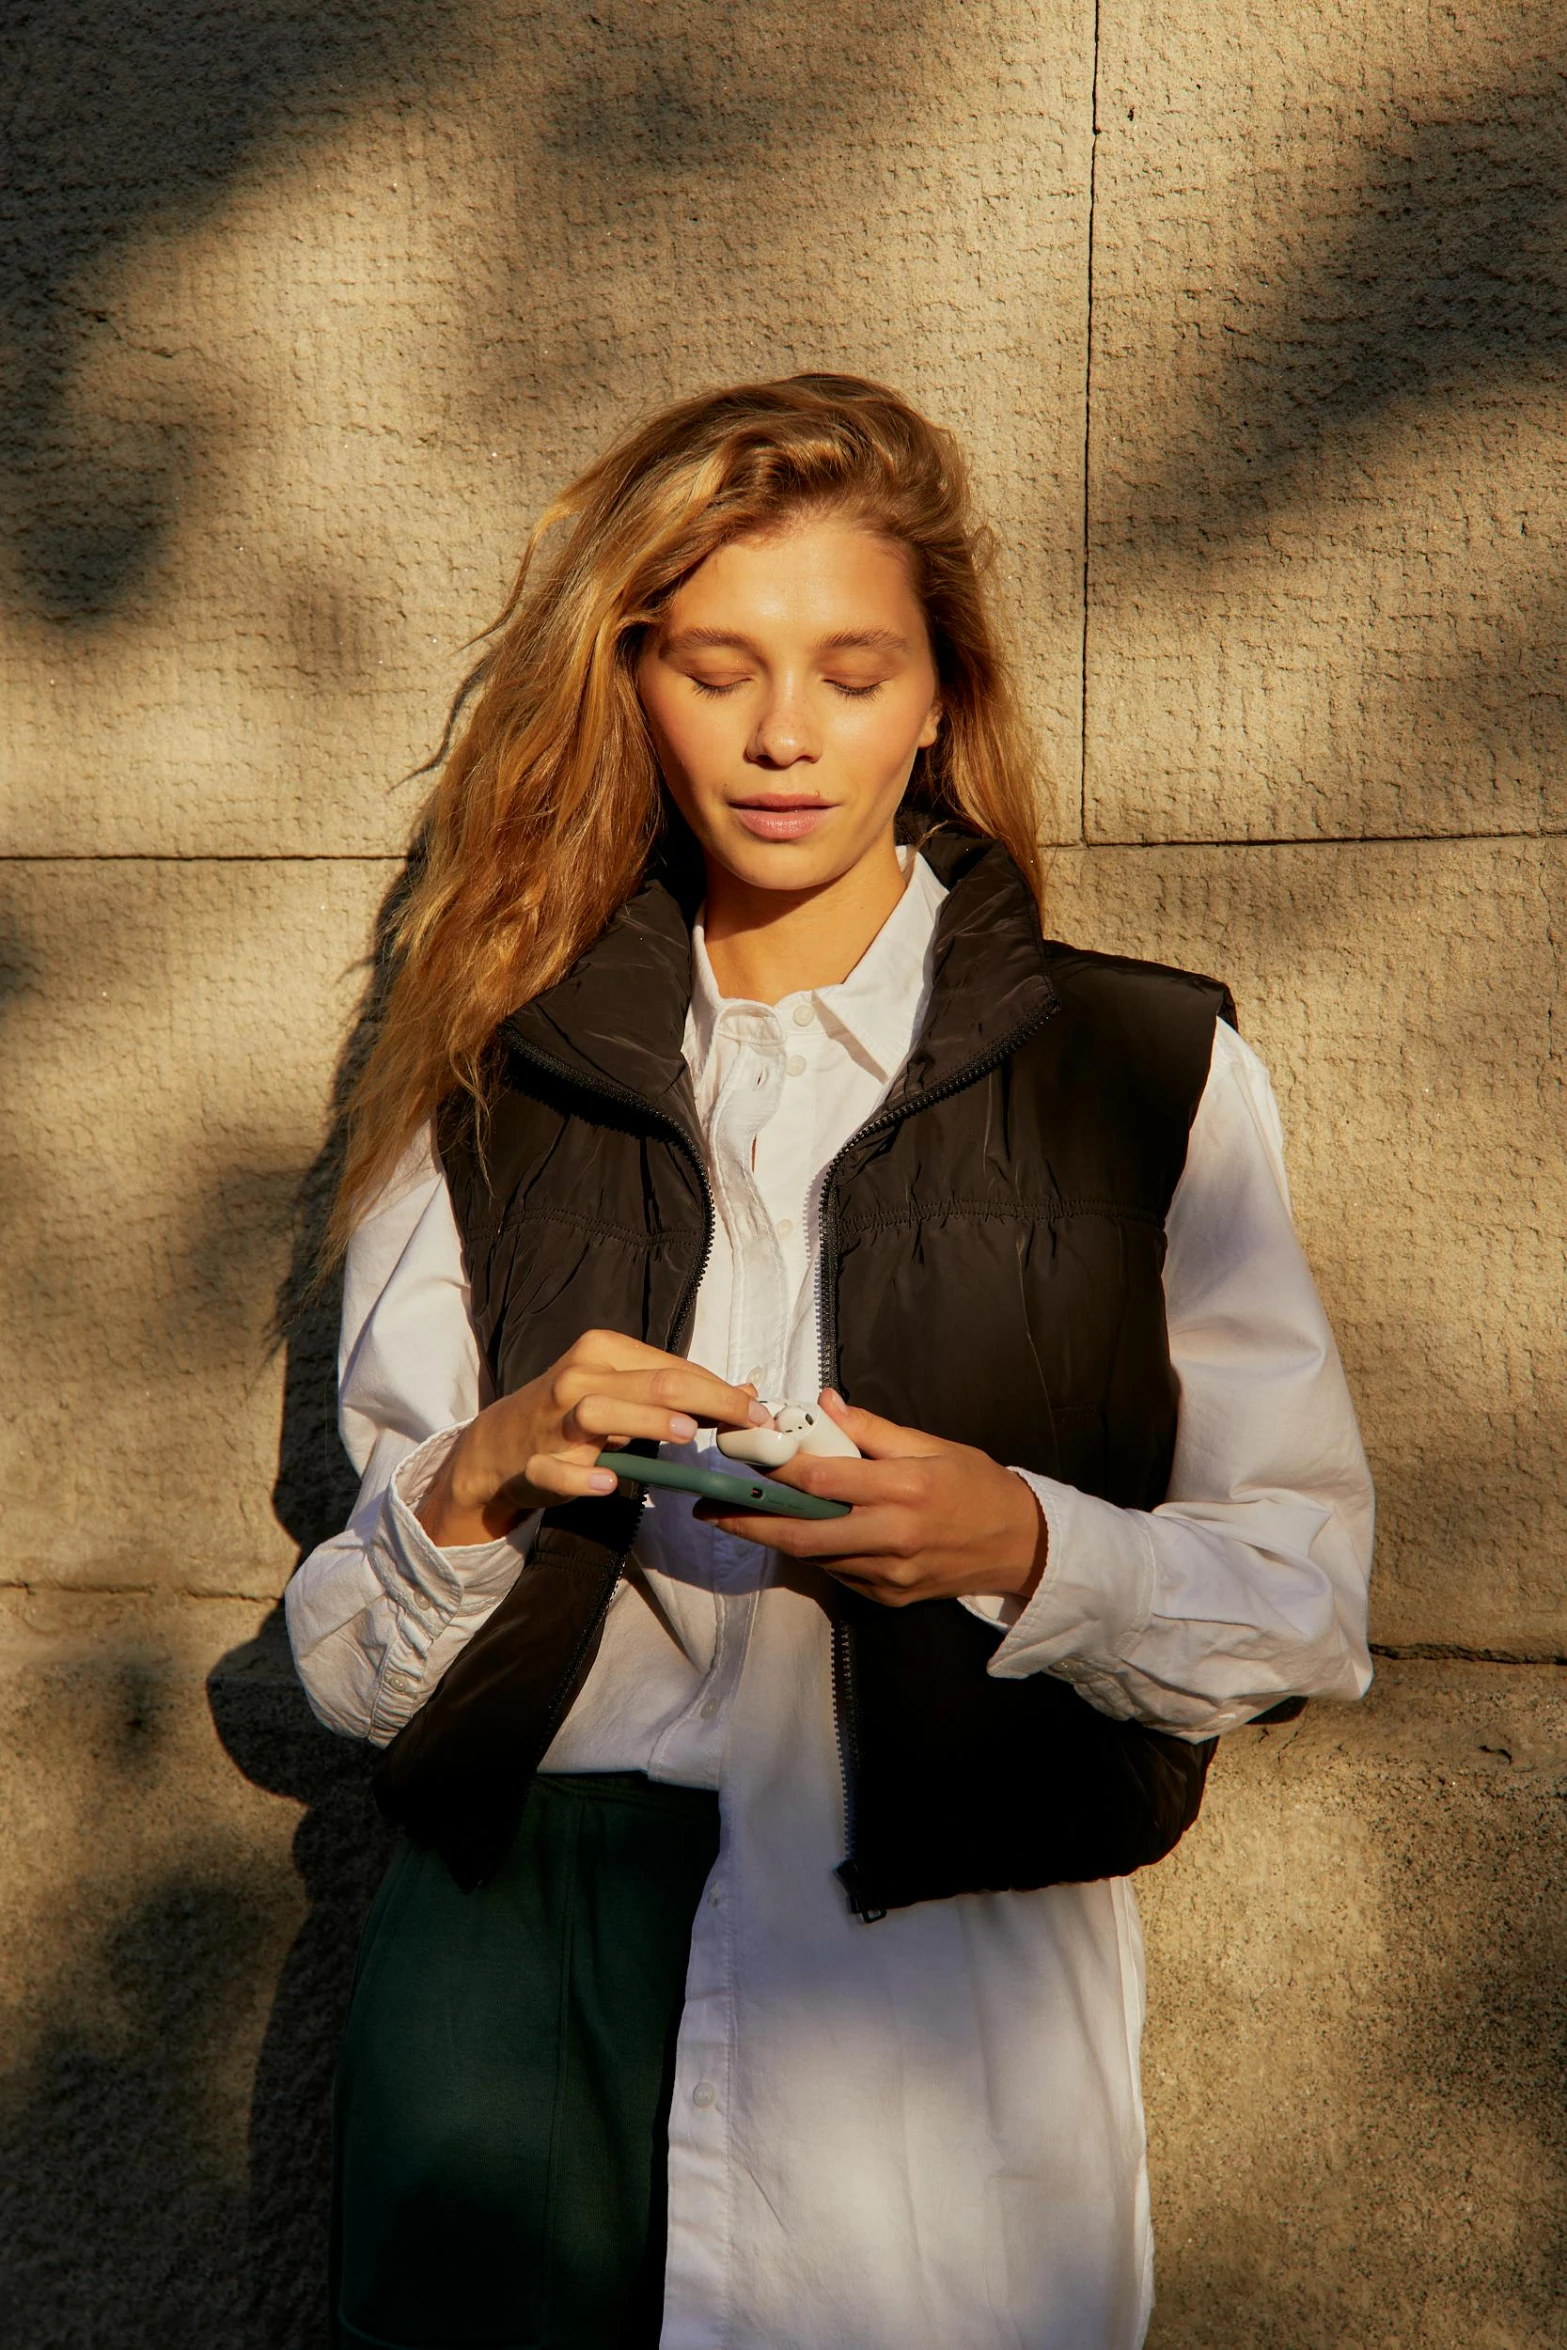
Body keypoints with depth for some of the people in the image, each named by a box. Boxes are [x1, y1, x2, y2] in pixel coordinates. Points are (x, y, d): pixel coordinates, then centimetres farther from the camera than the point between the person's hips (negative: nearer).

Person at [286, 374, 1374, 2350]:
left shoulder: (1152, 1070, 7)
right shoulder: (495, 1092, 11)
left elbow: (1306, 1600, 4)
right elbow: (357, 1670, 9)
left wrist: (1025, 1548, -13)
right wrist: (477, 1484, -10)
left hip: (945, 1954, -1)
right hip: (526, 1899, 2)